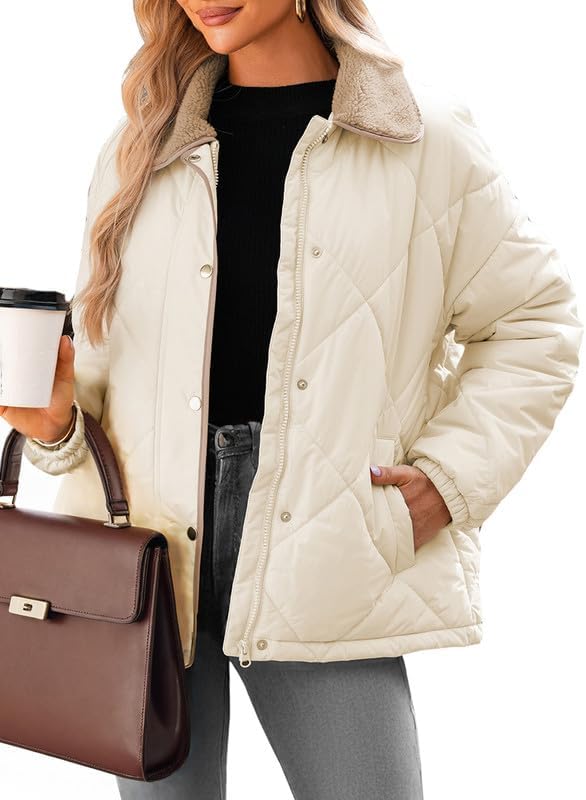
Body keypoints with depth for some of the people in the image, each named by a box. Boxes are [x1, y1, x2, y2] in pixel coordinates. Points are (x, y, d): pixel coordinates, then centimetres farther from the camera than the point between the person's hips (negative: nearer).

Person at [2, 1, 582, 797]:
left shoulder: (425, 138, 3)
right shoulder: (139, 151, 11)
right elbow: (96, 345, 12)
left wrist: (452, 474, -3)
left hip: (324, 568, -2)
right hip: (148, 548, 3)